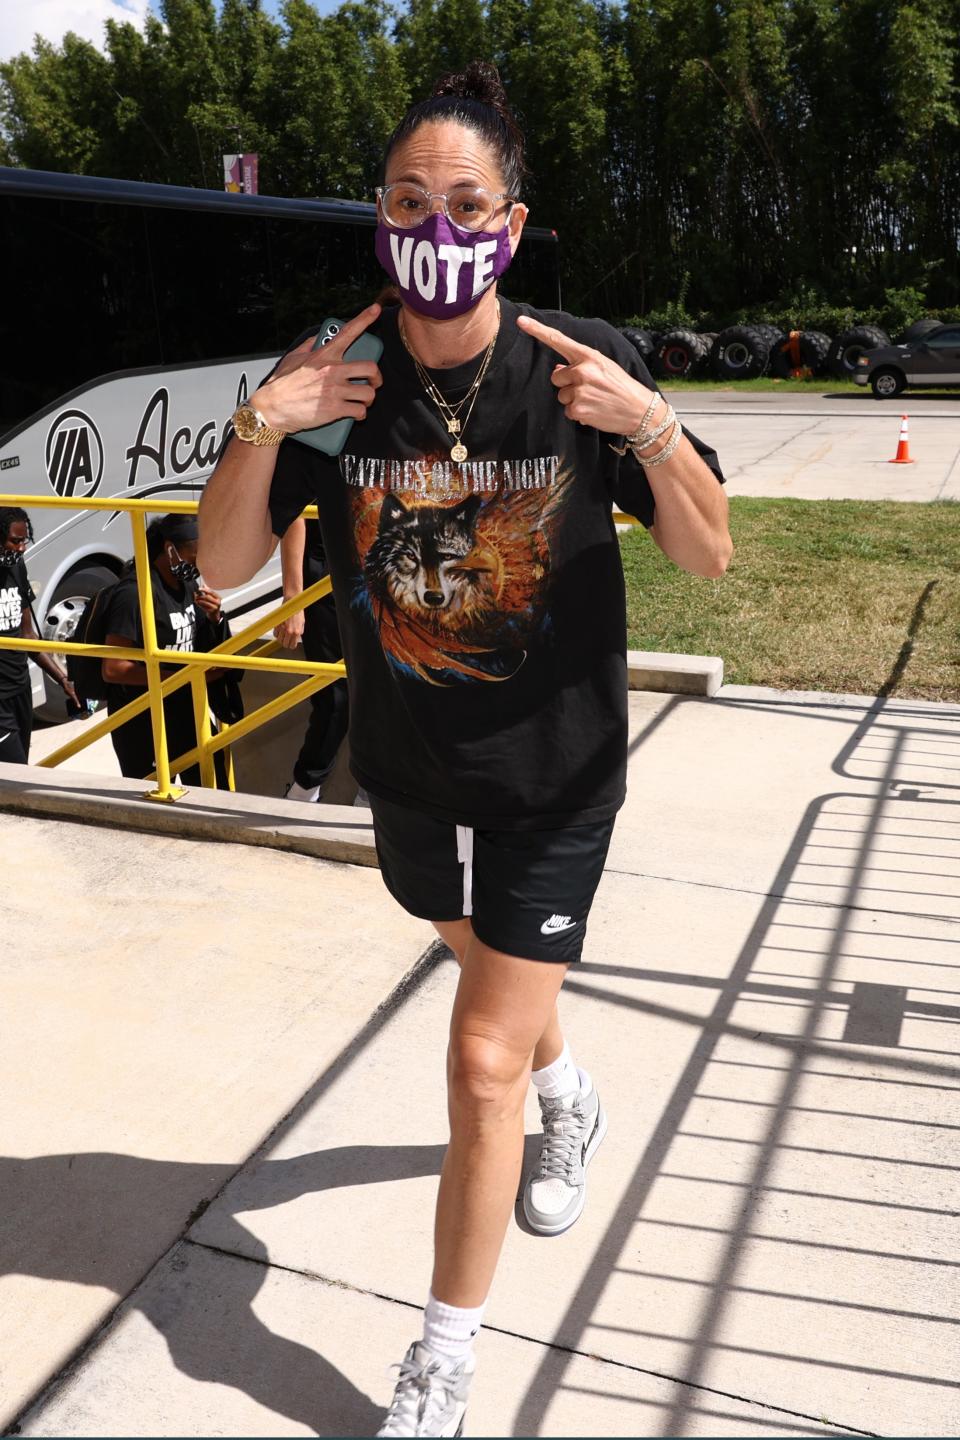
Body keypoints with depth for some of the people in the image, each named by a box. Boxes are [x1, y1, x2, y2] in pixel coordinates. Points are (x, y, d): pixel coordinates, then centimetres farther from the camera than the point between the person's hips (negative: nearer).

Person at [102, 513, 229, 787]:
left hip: (185, 710, 8)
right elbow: (113, 670, -23)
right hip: (143, 721, -8)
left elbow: (204, 647, 15)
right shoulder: (135, 592, -21)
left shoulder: (188, 582, 3)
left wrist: (214, 618, -7)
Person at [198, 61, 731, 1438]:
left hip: (556, 769, -3)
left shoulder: (581, 366, -15)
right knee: (483, 952, 28)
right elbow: (226, 566, -9)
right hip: (408, 765, 4)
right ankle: (570, 1095, 63)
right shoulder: (336, 376, -10)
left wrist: (650, 428, -29)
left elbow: (707, 554, -11)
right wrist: (259, 432, -27)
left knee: (483, 1059, -3)